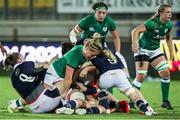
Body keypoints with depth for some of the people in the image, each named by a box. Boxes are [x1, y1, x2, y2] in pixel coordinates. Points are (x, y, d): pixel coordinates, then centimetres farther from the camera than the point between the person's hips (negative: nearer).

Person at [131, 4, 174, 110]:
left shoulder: (169, 25, -4)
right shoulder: (152, 23, -26)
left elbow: (168, 37, 14)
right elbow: (136, 31, -31)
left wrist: (171, 52, 11)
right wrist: (134, 44, -44)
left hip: (155, 50, 6)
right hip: (143, 49, -6)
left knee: (166, 73, -6)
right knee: (141, 76, -14)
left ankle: (165, 101, 4)